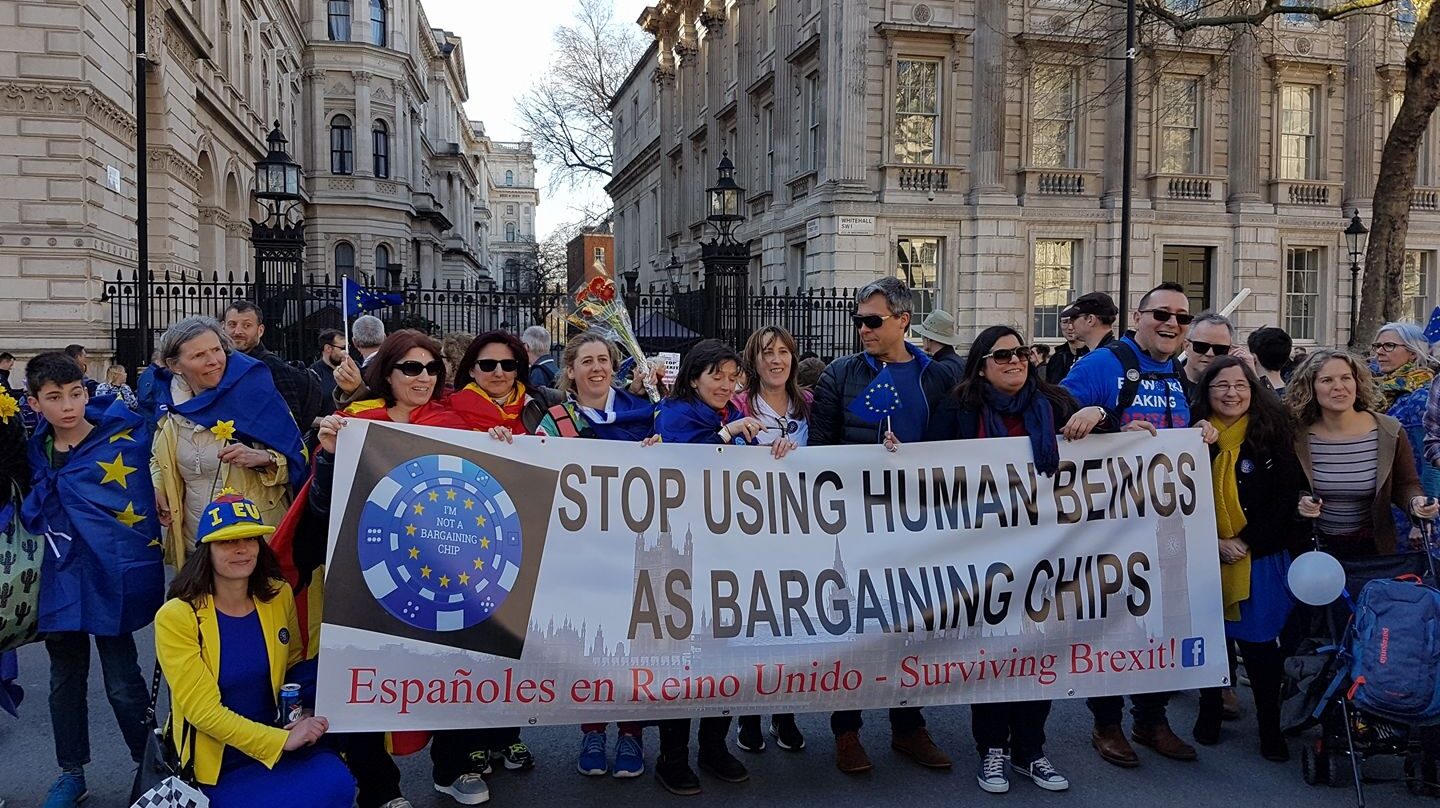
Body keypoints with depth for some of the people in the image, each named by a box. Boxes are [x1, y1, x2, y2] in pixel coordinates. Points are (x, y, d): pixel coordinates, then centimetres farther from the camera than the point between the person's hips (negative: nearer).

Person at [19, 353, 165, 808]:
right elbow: (33, 517, 17)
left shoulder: (124, 437, -11)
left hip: (111, 579, -5)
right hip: (61, 581, 5)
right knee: (65, 681, 16)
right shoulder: (36, 452, 5)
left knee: (123, 684, 0)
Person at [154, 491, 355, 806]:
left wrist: (302, 714, -6)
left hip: (277, 741, 4)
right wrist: (282, 740, -23)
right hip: (217, 765, -4)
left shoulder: (280, 596, 0)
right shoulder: (176, 617, -14)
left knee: (336, 781, -27)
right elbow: (203, 710, -17)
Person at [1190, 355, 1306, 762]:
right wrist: (1216, 544, -10)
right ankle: (1210, 711, 28)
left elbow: (1286, 497, -6)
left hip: (1260, 560, -1)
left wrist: (1245, 542, -12)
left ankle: (1270, 726, 16)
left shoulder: (1273, 432, -3)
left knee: (1259, 643, 3)